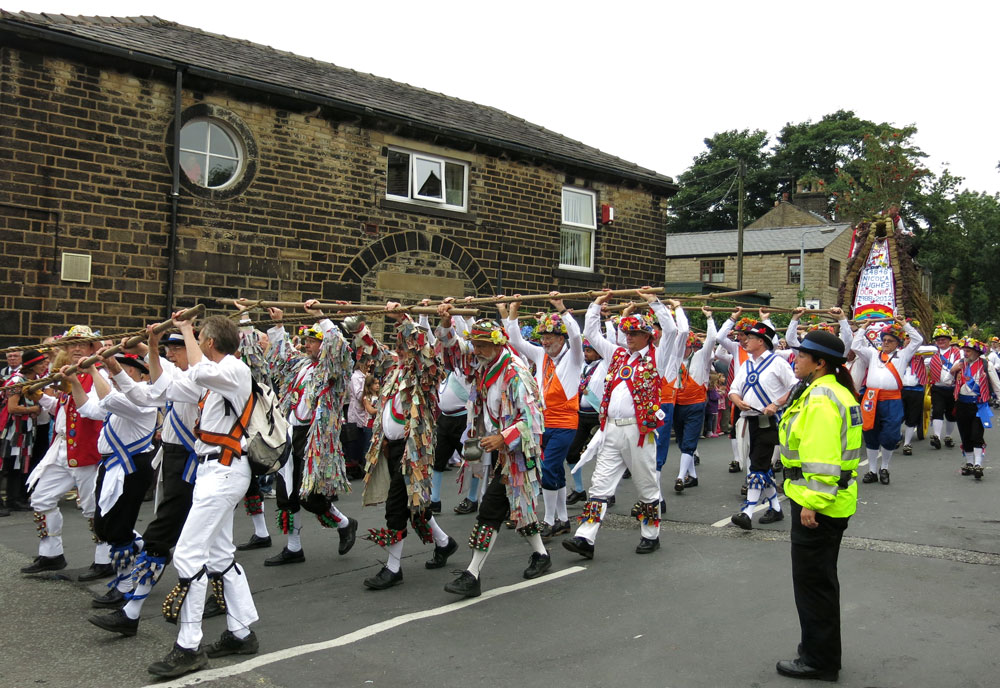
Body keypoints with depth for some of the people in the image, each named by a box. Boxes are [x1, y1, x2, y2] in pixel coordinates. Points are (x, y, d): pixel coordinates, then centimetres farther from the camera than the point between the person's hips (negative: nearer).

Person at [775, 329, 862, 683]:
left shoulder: (821, 399, -20)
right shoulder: (835, 391, 13)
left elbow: (823, 458, -26)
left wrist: (812, 503, -24)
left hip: (818, 506, -11)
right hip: (834, 501, 11)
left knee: (812, 581, 1)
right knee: (821, 578, 20)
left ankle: (819, 660, 12)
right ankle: (822, 653, 32)